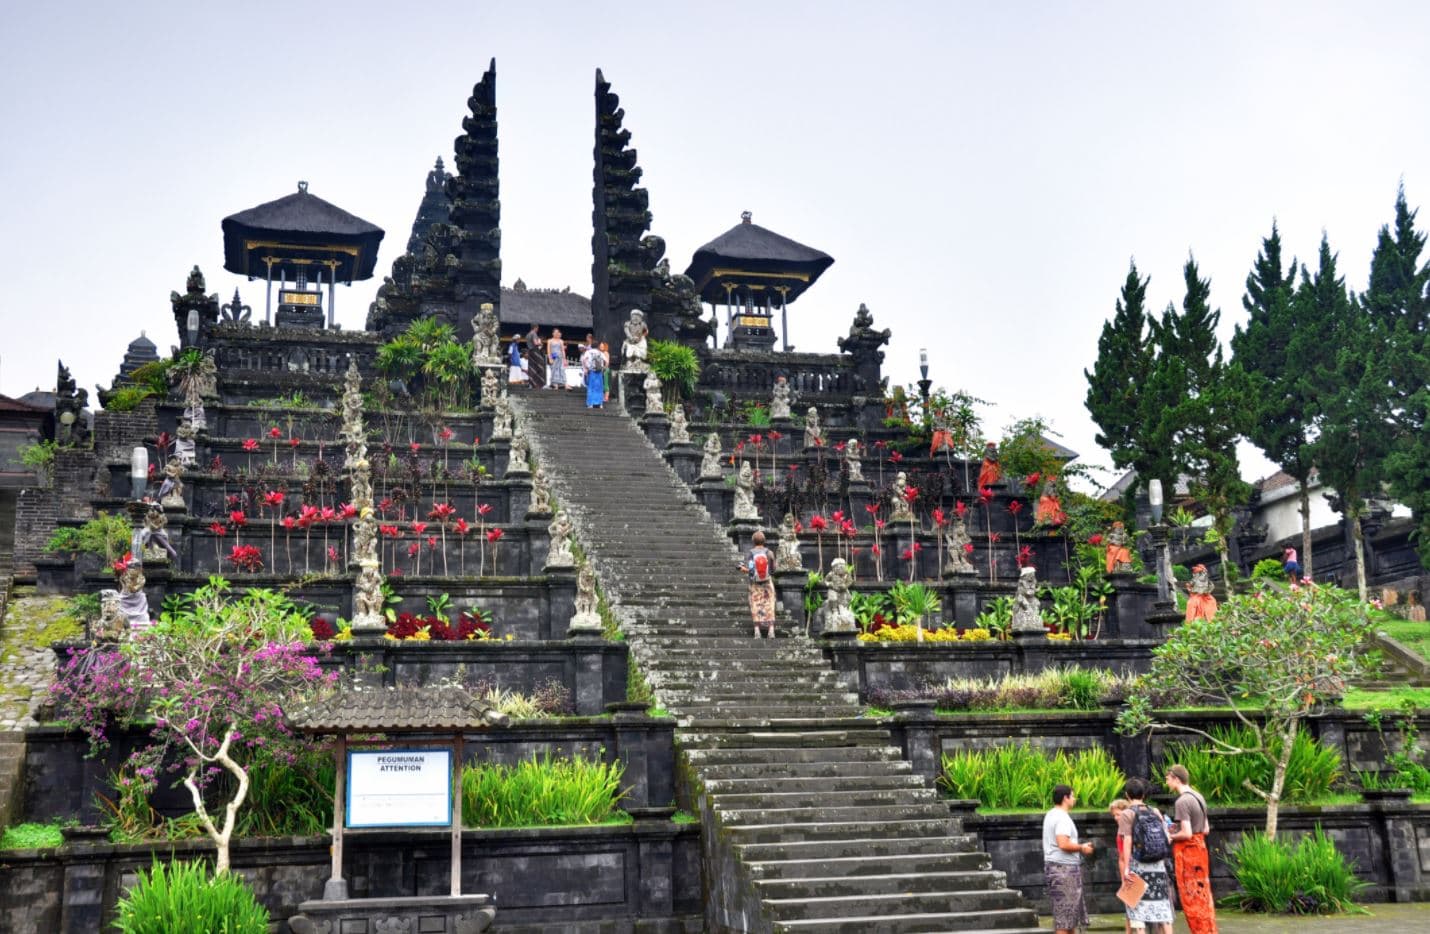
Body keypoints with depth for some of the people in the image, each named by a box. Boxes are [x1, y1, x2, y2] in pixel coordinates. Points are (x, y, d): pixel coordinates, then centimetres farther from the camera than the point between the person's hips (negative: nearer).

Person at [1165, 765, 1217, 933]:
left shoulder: (1182, 801, -18)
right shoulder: (1198, 797, 10)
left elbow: (1187, 834, -22)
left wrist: (1170, 836, -6)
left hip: (1187, 851, -9)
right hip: (1200, 847, 9)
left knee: (1191, 896, 0)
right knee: (1203, 895, 14)